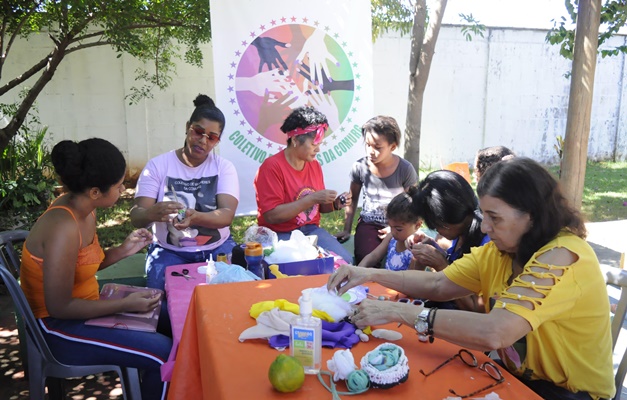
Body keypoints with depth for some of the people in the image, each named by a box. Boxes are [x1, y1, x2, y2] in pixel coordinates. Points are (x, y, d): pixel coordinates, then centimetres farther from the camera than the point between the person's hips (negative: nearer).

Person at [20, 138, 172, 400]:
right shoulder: (63, 228, -30)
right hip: (59, 326, -9)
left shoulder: (84, 209, -3)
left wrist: (122, 251, -6)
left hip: (77, 308, 9)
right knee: (163, 353, -16)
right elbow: (59, 307, -26)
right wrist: (125, 304, -21)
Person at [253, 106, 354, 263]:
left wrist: (335, 204, -5)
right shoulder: (271, 167, -14)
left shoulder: (315, 165, 7)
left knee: (346, 260, -17)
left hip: (311, 229, 6)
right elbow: (271, 215, -21)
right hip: (280, 235, -6)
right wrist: (312, 198, -24)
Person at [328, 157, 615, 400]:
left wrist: (400, 312, -33)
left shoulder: (562, 257, -26)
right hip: (520, 377, 6)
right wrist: (372, 275, -13)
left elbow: (494, 332, -37)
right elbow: (438, 285, -1)